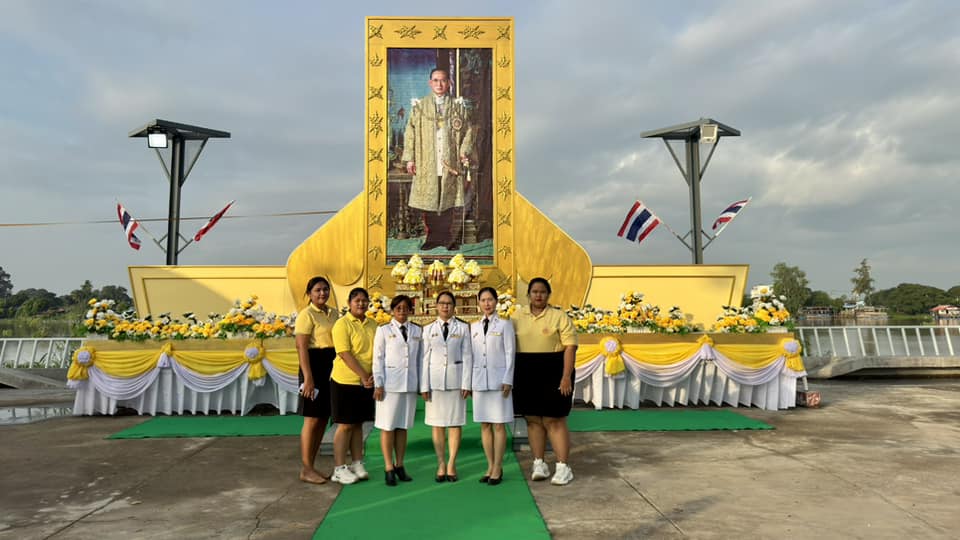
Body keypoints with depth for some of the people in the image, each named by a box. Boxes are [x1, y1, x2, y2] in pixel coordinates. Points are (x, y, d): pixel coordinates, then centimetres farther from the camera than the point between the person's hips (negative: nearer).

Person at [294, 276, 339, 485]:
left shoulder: (334, 314, 13)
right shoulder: (306, 315, -8)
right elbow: (301, 347, -13)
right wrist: (308, 378, -19)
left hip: (332, 367, 7)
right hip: (314, 365, -7)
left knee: (323, 419, 11)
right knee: (312, 419, -2)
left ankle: (311, 465, 22)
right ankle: (305, 469, 8)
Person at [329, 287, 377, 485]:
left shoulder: (372, 325, 9)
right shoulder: (342, 324, -10)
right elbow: (345, 354, -17)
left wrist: (374, 375, -7)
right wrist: (363, 376, -20)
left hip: (366, 383, 6)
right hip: (346, 381, -5)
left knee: (358, 424, 13)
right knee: (345, 425, 1)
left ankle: (357, 464, 22)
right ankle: (339, 469, 10)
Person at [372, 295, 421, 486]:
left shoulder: (417, 331, 10)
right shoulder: (383, 330, 3)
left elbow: (419, 359, 11)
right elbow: (378, 359, 0)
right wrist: (378, 385, -6)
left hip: (410, 384, 3)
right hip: (390, 384, -3)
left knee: (403, 427, 8)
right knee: (388, 427, 0)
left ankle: (399, 466, 17)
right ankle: (389, 468, 8)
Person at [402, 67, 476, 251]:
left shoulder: (459, 106, 9)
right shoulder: (419, 106, 8)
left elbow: (468, 131, 7)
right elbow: (410, 132, 6)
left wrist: (464, 152, -7)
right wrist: (410, 158, -1)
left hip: (452, 163, 0)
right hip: (427, 164, 0)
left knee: (452, 202, -1)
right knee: (428, 202, 1)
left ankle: (452, 239, 8)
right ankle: (432, 238, 11)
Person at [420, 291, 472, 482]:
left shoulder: (463, 328, 6)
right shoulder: (428, 329, 8)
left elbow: (467, 356, 3)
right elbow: (424, 358, 5)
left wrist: (466, 383, -4)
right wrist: (424, 386, -1)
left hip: (456, 379, -1)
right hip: (435, 380, 1)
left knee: (455, 422, 1)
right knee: (437, 424, 4)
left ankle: (451, 463, 11)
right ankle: (441, 464, 12)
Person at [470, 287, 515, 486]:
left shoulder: (504, 325, 2)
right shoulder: (474, 327, 12)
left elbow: (510, 354, -1)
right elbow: (471, 355, 12)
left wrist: (507, 380, -7)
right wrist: (469, 381, 8)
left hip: (498, 380, -4)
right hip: (479, 381, 4)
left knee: (499, 425, -1)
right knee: (484, 425, 7)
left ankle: (497, 469, 6)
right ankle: (490, 466, 16)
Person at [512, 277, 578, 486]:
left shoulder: (559, 316, -3)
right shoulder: (518, 317, 7)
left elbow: (570, 347, -8)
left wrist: (566, 376, -15)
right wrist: (511, 376, 6)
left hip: (552, 373, -4)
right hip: (526, 374, 4)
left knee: (554, 421, -1)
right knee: (533, 420, 9)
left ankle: (563, 467, 8)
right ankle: (539, 464, 21)